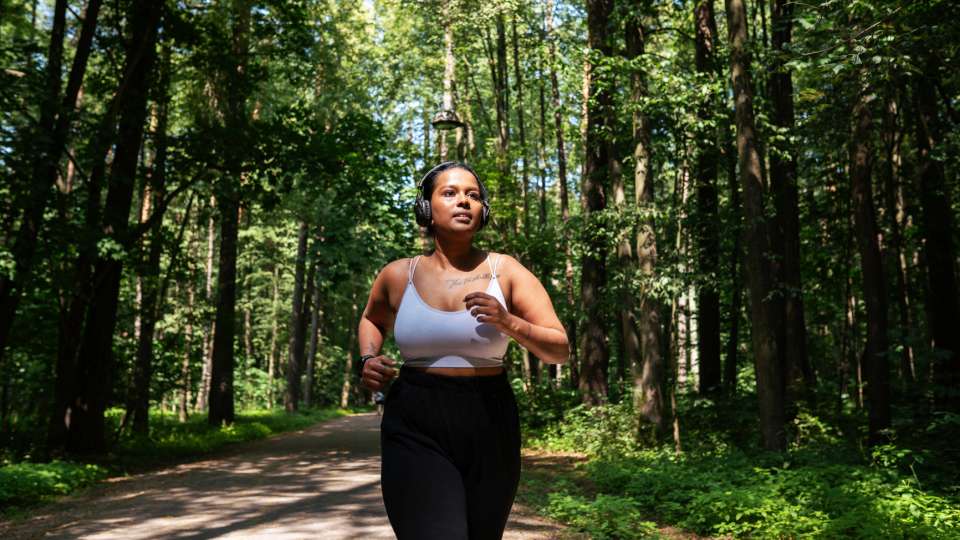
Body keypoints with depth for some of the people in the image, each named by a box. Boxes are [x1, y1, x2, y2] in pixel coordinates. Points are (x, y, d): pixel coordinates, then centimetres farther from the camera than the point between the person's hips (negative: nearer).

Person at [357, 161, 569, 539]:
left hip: (490, 429, 1)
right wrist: (368, 359, 4)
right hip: (415, 433, -1)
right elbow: (372, 319, 24)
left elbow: (560, 350, -3)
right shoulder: (398, 275, 2)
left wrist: (508, 323, -20)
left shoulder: (506, 272, -2)